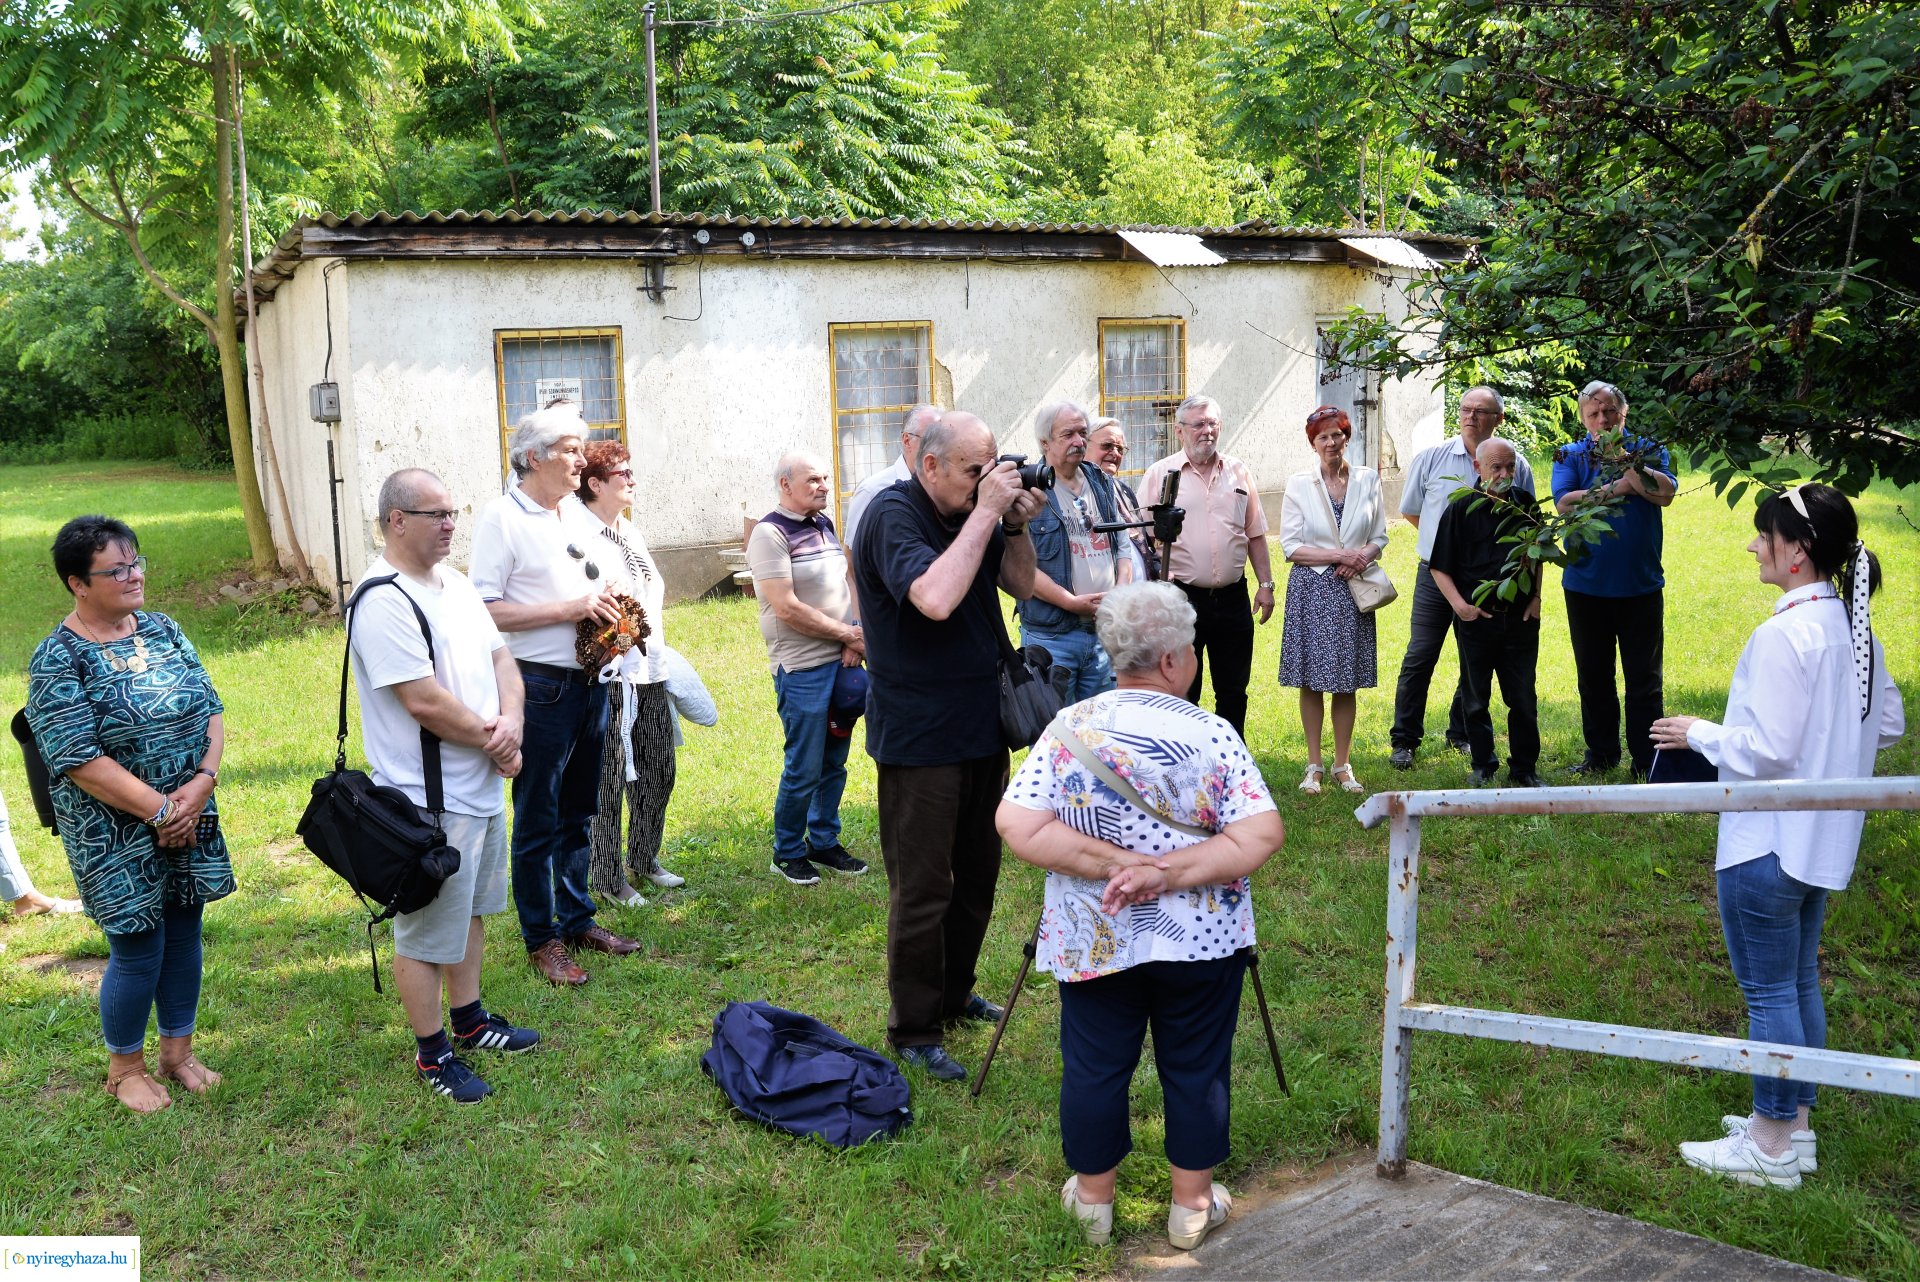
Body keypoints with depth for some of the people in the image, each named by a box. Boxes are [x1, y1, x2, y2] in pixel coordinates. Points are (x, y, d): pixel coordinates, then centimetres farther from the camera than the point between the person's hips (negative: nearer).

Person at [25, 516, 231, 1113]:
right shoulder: (59, 660, -15)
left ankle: (178, 1051, 34)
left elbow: (210, 708, 3)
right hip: (118, 835, -6)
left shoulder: (163, 629, 3)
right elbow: (81, 761, -20)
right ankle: (125, 1068, 27)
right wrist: (161, 811, -19)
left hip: (191, 819, 6)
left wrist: (204, 780, -13)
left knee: (183, 933, 15)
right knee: (138, 950, 4)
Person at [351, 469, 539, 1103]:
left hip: (483, 786, 9)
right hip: (429, 800, -9)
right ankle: (432, 1052, 19)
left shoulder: (455, 583, 9)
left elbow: (500, 657, 10)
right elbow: (424, 700, -25)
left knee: (470, 910, 22)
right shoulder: (383, 600, -21)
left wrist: (511, 722, -9)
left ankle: (469, 1018, 39)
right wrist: (492, 742, -12)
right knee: (426, 931, 5)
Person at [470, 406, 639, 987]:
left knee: (578, 813, 17)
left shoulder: (582, 515, 11)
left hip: (590, 682, 7)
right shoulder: (502, 518, -11)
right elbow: (486, 611, -18)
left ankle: (577, 918, 31)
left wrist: (611, 613, 3)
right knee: (537, 821, 4)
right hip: (540, 686, -7)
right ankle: (541, 939, 16)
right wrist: (567, 610, -20)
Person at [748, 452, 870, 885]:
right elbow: (787, 609, -18)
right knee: (804, 769, 0)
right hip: (802, 667, -7)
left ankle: (824, 842, 28)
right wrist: (849, 634, -11)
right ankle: (788, 852, 17)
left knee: (834, 763, 14)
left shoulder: (825, 524, 12)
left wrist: (854, 640, 0)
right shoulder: (770, 533, -12)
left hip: (841, 661, 7)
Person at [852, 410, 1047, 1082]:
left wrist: (1015, 522, -6)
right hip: (920, 739, -8)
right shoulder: (892, 514, -18)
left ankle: (952, 992, 36)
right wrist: (985, 511, -27)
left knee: (978, 872, 19)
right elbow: (935, 598, -34)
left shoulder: (970, 511, 5)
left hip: (982, 724, 8)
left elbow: (1022, 586, 12)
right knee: (923, 888, 0)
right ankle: (913, 1031, 13)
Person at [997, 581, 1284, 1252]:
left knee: (1094, 1066, 16)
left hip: (1094, 941, 2)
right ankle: (1192, 1205, 30)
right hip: (1201, 943, -1)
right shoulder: (1212, 734, -13)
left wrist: (1116, 861, -15)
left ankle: (1093, 1197, 33)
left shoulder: (1068, 728, -9)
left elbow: (1018, 827, -16)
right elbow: (1262, 836, -19)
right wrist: (1171, 871, -19)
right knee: (1196, 1069, 16)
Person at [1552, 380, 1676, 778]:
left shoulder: (1647, 449, 4)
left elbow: (1666, 492, -13)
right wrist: (1614, 489, -15)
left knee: (1645, 677, 4)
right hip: (1586, 584, 1)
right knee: (1593, 676, 11)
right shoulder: (1570, 455, 4)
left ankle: (1647, 760, 12)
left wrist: (1627, 462, -21)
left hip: (1641, 583, -1)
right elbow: (1564, 502, -12)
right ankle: (1601, 753, 23)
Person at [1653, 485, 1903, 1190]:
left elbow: (1767, 750, -24)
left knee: (1768, 991, 2)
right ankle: (1794, 1123, 31)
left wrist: (1700, 734, -10)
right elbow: (1889, 722, 15)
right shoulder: (1851, 624, 5)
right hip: (1822, 837, 9)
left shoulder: (1782, 634, -23)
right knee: (1800, 982, 19)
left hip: (1767, 844, -9)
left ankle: (1770, 1148, 14)